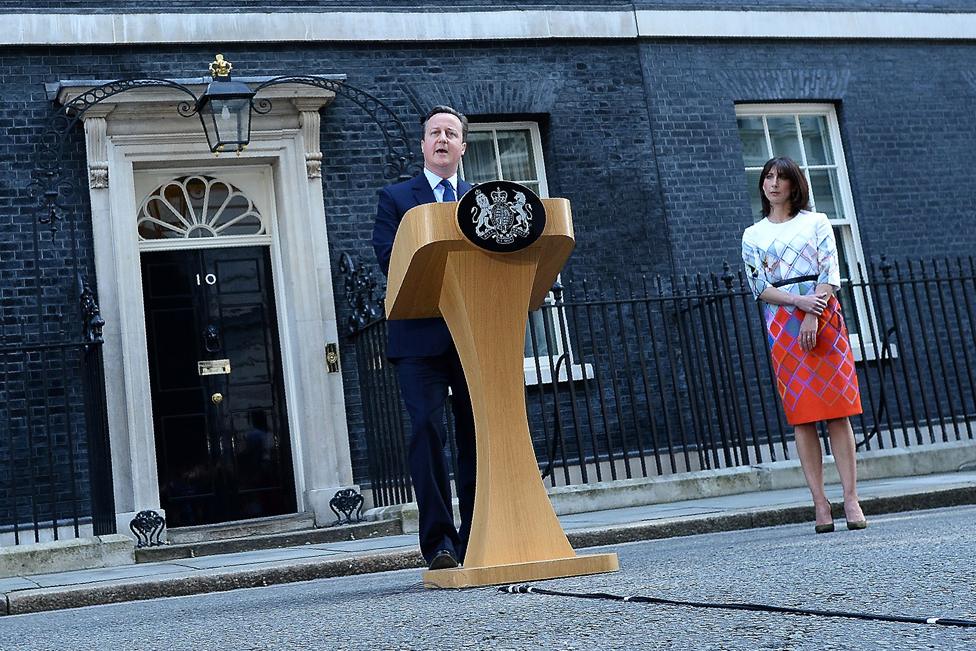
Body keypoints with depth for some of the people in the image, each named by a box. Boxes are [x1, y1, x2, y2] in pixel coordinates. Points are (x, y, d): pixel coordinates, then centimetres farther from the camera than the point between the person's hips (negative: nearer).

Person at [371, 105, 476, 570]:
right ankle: (439, 543, -8)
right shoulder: (396, 198, 12)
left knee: (479, 434, 2)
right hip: (421, 335, -3)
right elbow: (389, 259, -3)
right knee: (427, 430, -11)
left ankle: (476, 541, 9)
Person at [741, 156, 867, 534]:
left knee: (837, 412, -5)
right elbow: (758, 286, 2)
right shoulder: (753, 235, 13)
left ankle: (851, 499, -4)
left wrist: (813, 317, -15)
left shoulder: (816, 222, 10)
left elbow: (830, 274, 0)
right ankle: (820, 502, -1)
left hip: (823, 317, -1)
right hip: (782, 325, 1)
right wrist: (801, 302, -14)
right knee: (801, 417, -2)